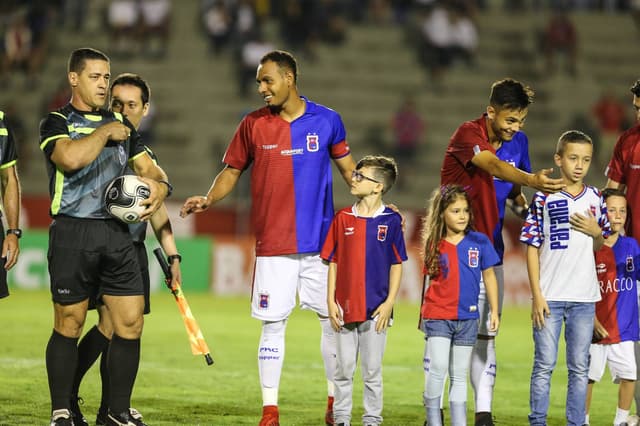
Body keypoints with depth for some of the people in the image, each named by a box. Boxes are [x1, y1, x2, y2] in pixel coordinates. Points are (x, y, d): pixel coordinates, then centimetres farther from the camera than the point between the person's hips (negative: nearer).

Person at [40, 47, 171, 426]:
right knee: (69, 324, 0)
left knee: (131, 323, 0)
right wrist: (104, 132, -9)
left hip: (118, 233, 5)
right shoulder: (57, 123, 0)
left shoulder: (122, 125, 18)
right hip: (72, 234, -5)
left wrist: (159, 185, -4)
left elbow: (150, 169, 19)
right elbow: (70, 158, -21)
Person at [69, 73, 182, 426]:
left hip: (134, 251, 7)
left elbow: (158, 212, 21)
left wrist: (172, 255, 15)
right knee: (109, 323, -18)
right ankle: (68, 394, -6)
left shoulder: (146, 157, 18)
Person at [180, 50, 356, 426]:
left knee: (334, 319, 4)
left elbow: (348, 168, 11)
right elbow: (232, 171, 8)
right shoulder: (253, 124, 2)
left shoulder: (327, 120, 2)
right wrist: (208, 200, -9)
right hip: (273, 245, 0)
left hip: (322, 240, 0)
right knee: (273, 324, 0)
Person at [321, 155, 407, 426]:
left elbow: (397, 264, 0)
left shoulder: (391, 220, -2)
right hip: (345, 307, 2)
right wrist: (330, 301, 1)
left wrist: (389, 302, -7)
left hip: (376, 308, -2)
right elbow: (333, 262, 7)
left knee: (372, 371, 4)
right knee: (344, 368, 7)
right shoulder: (343, 218, 4)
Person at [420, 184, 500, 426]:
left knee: (459, 376, 9)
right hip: (438, 315, -1)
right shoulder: (436, 245, 0)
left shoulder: (479, 241, 1)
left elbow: (489, 276, 6)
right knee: (438, 368, -14)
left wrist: (494, 311, 5)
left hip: (467, 317, 1)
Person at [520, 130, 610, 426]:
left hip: (584, 297, 3)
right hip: (550, 297, -3)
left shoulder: (595, 198, 8)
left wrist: (596, 232, -6)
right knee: (544, 365, 0)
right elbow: (533, 248, -3)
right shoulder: (544, 198, -3)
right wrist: (537, 295, -9)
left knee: (579, 368, 7)